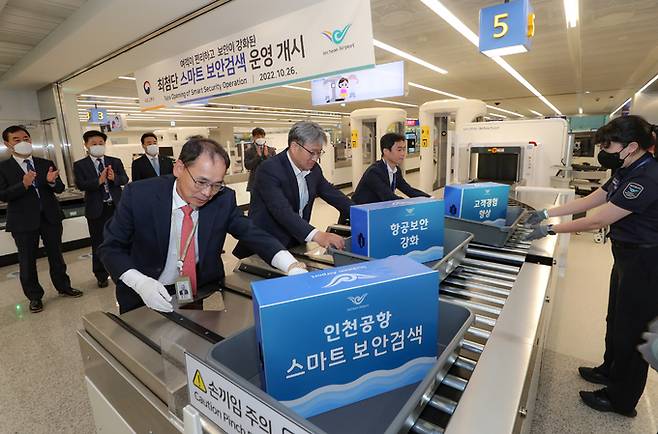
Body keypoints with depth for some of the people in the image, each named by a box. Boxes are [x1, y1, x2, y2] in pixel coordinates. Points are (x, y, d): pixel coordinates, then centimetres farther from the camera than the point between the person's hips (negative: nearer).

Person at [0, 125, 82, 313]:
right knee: (27, 260, 9)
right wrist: (24, 184, -27)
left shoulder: (46, 164, 5)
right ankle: (34, 296, 24)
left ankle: (63, 286, 30)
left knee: (56, 254, 14)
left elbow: (60, 188, 2)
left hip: (50, 216, 2)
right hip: (23, 220, -2)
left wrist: (52, 181, -21)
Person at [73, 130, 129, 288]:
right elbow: (81, 185, -12)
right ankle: (101, 275, 24)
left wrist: (114, 177, -24)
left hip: (116, 207, 1)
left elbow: (125, 180, -4)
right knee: (98, 243, 9)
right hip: (96, 209, -1)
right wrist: (99, 181, -26)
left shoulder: (115, 161, 7)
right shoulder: (80, 165, 1)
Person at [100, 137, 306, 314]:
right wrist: (140, 282, -24)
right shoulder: (139, 194, -14)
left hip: (203, 293, 1)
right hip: (145, 299, 0)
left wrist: (292, 266, -29)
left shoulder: (224, 199, -11)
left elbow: (254, 234, -12)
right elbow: (111, 248, -6)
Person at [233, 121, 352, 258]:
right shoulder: (269, 169, -20)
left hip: (296, 244, 6)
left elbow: (332, 194, 11)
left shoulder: (313, 169, 3)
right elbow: (283, 211, -31)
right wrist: (317, 235, -42)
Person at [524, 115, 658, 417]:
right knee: (616, 319, 22)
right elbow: (590, 200, 9)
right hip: (628, 257, 9)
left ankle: (621, 400, 25)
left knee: (630, 330, 6)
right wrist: (547, 213, 5)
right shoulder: (628, 171, 3)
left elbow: (597, 220, -26)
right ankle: (610, 370, 43)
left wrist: (550, 230, -18)